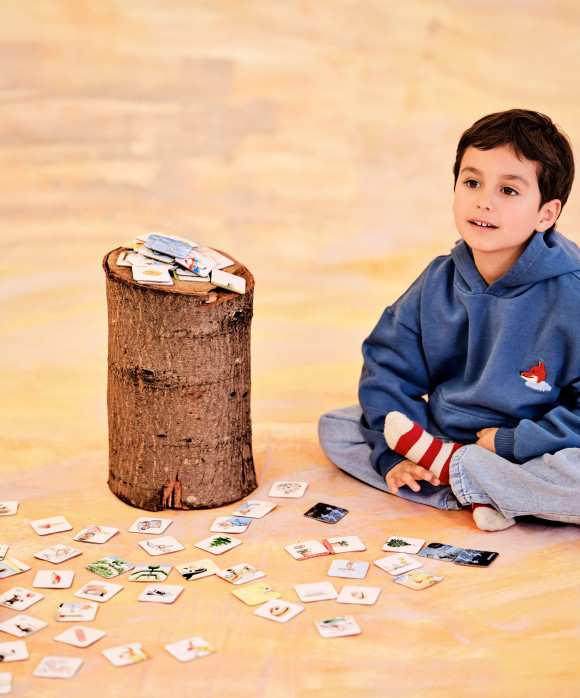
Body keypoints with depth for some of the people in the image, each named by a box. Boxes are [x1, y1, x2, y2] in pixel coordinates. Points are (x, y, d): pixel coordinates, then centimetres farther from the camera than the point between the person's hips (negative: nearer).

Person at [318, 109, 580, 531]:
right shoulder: (437, 284, -4)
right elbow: (388, 365, 4)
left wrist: (511, 442, -23)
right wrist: (394, 455, -8)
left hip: (529, 455, -5)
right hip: (442, 431, 6)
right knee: (334, 428, -3)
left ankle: (445, 464, -16)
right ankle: (471, 494, -17)